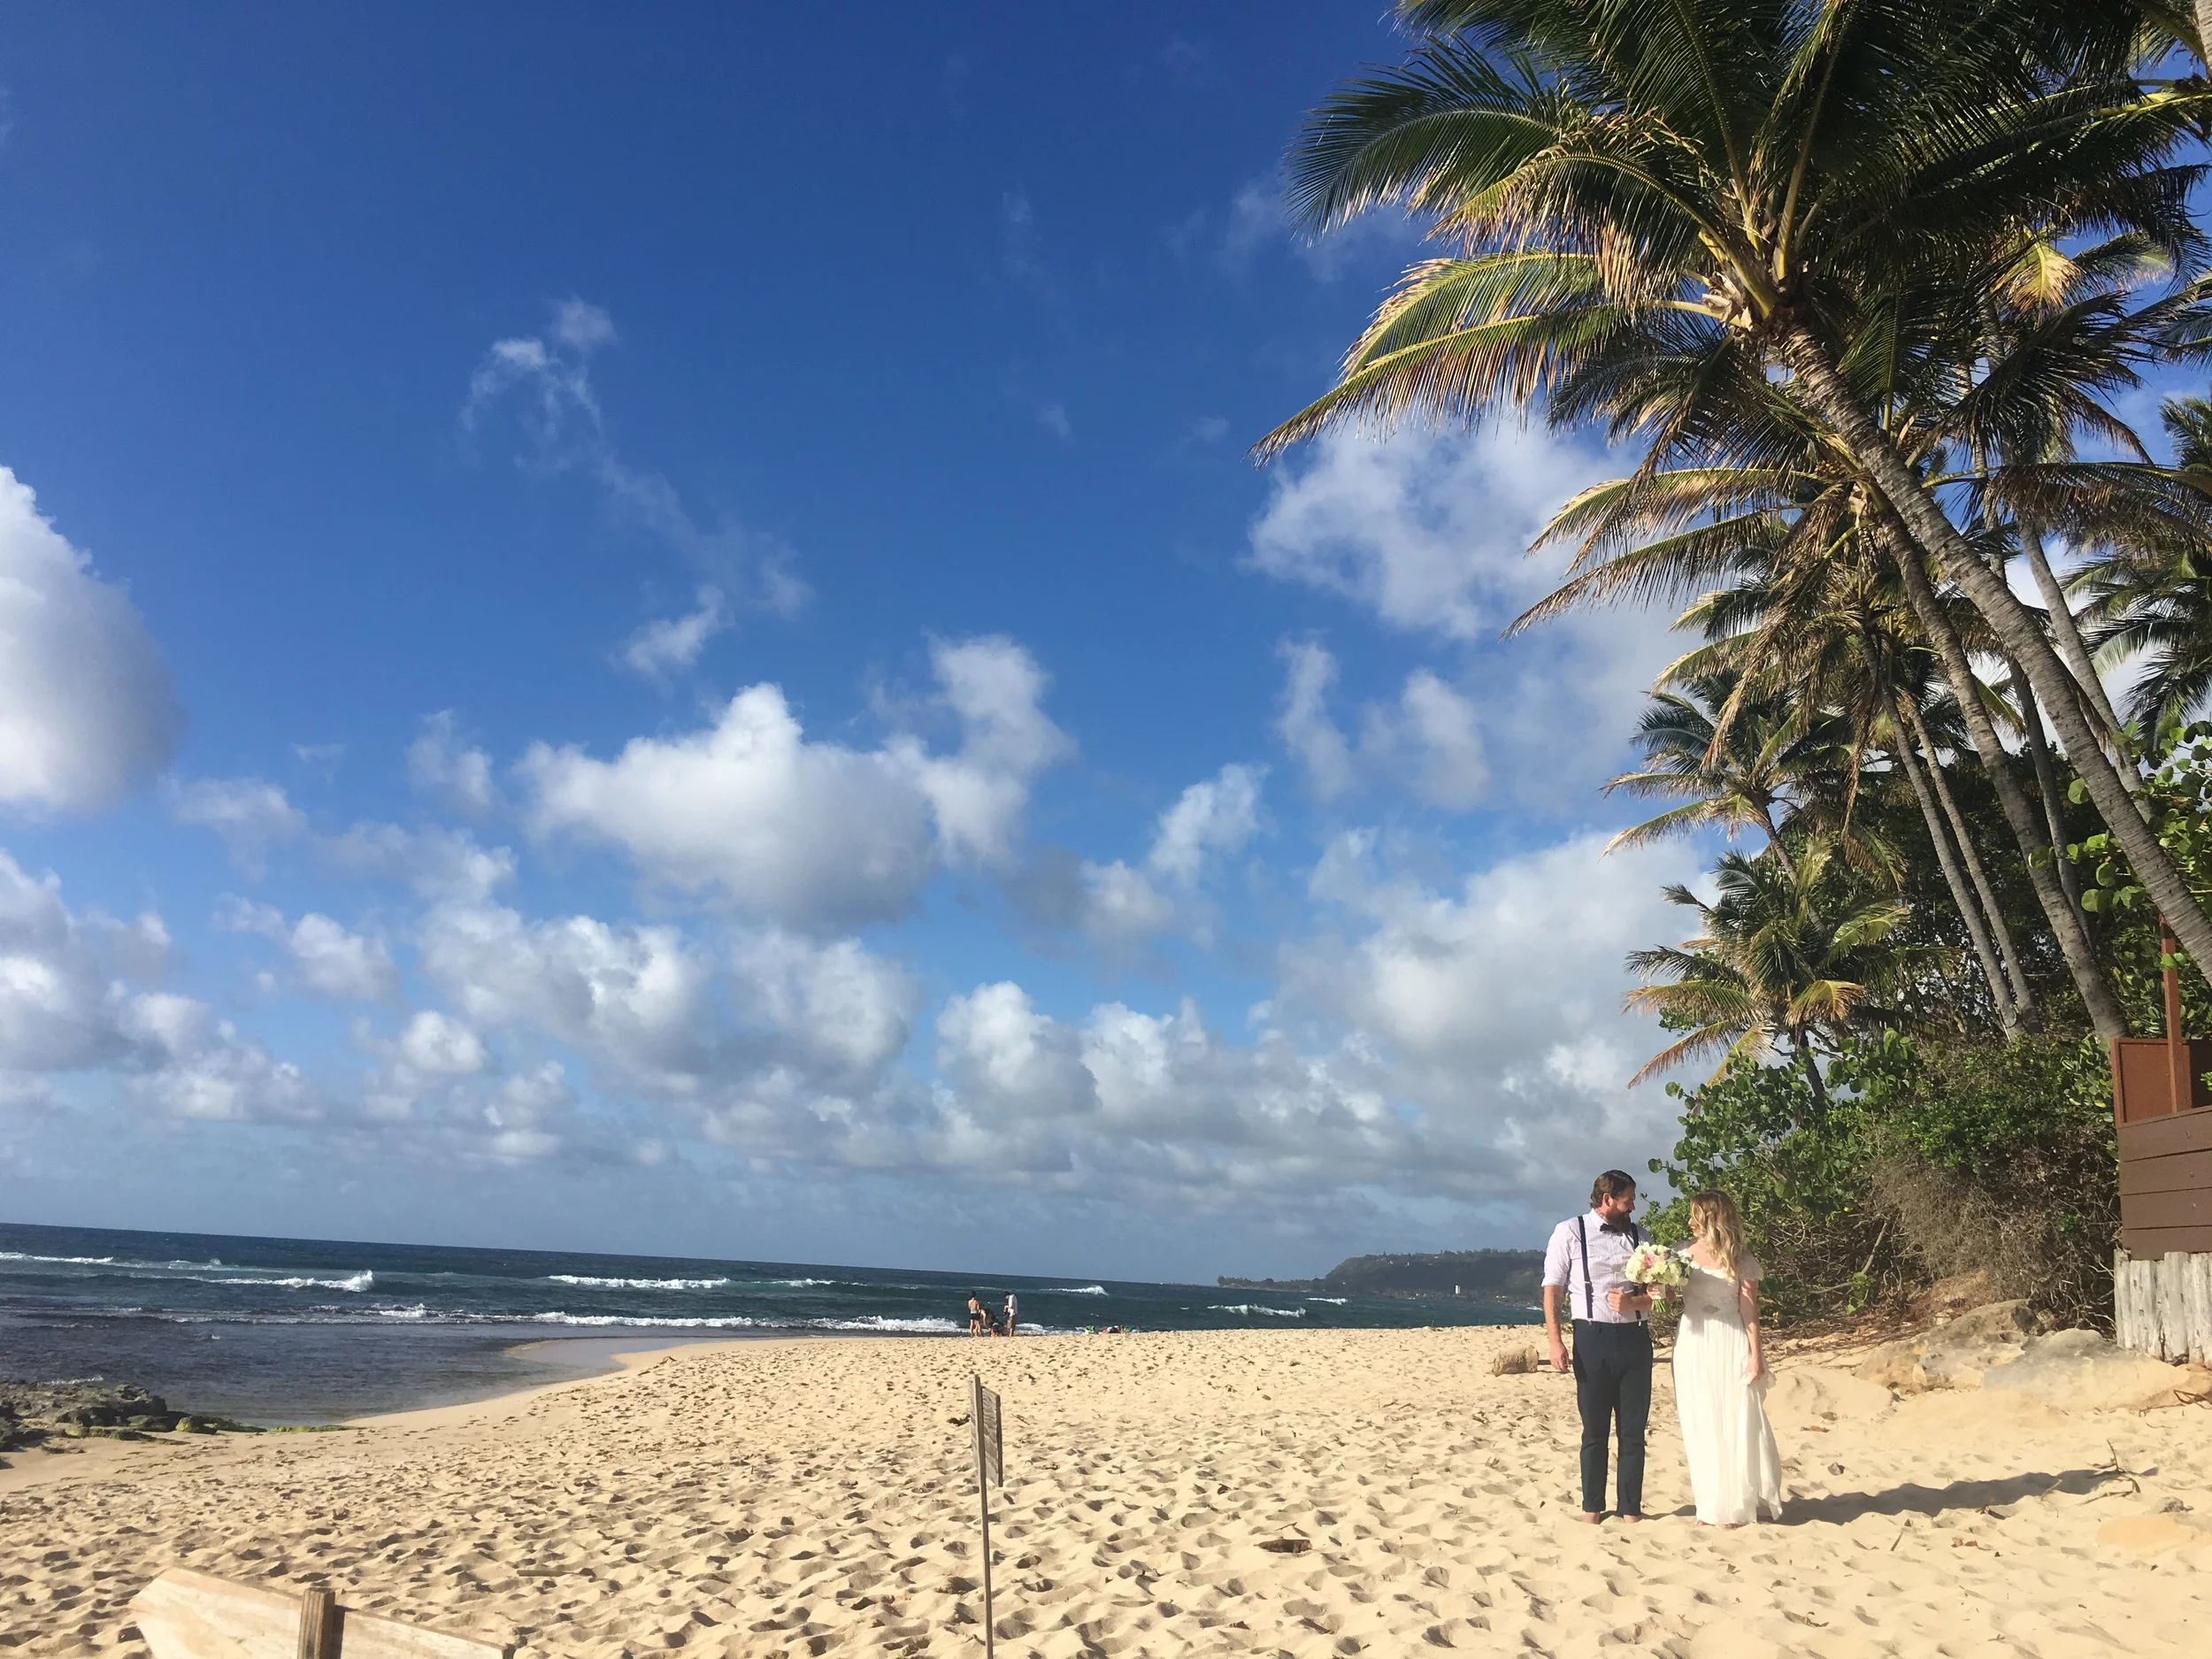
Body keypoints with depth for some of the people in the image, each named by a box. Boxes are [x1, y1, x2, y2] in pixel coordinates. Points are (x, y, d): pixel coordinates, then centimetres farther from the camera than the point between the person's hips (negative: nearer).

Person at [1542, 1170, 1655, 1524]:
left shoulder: (1639, 1235, 11)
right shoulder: (1570, 1232, -1)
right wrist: (1555, 1340, -10)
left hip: (1635, 1337, 3)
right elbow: (1552, 1289, -2)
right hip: (1593, 1339, -3)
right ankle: (1592, 1507, 19)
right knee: (1594, 1431, 7)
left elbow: (1658, 1290, 12)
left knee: (1633, 1430, 8)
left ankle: (1631, 1508, 18)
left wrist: (1633, 1302, -10)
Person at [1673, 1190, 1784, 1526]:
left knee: (1737, 1423, -1)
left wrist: (1755, 1354, -8)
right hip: (1694, 1347, 3)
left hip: (1731, 1346, -3)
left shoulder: (1742, 1260, -1)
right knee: (1701, 1426, 6)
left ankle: (1741, 1501, 12)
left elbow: (1750, 1309, -3)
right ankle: (1713, 1504, 15)